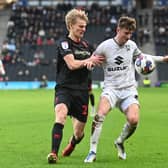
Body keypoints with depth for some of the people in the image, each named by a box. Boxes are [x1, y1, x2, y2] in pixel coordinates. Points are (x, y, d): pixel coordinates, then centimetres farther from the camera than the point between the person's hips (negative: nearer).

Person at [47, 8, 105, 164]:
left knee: (79, 132, 8)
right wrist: (90, 60, -2)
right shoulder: (64, 43, -5)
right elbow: (72, 64, -16)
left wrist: (90, 63, 1)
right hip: (64, 88, -5)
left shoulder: (86, 45, 13)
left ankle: (72, 144, 45)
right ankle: (54, 153, -38)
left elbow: (94, 62, 27)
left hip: (82, 92, 5)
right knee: (61, 112, -35)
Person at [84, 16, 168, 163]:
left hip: (129, 89, 3)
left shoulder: (132, 45, 7)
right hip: (111, 88, -3)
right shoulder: (104, 47, -6)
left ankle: (120, 142, 11)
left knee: (133, 120, -22)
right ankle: (92, 152, -23)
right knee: (101, 114, -31)